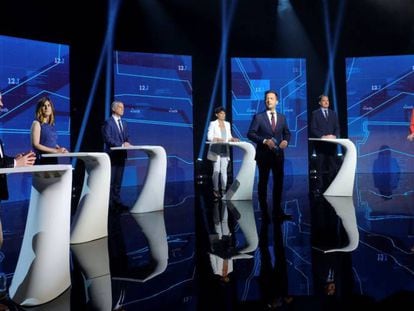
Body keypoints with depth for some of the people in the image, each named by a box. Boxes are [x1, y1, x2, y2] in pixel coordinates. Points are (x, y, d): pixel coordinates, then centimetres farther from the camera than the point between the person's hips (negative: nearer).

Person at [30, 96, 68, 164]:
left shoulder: (52, 124, 13)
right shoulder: (37, 123, -4)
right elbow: (36, 145, -12)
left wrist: (60, 149, -1)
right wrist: (55, 151, -16)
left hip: (53, 159, 6)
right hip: (42, 159, -6)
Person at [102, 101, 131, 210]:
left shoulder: (124, 124, 16)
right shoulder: (108, 122, -6)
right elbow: (108, 139, -14)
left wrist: (127, 143, -5)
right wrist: (121, 145, -18)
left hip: (121, 155, 7)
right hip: (112, 155, -7)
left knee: (118, 180, 10)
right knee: (111, 180, -3)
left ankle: (117, 201, 15)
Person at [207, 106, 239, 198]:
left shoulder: (227, 124, 14)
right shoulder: (213, 123, -1)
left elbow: (229, 136, 14)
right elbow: (209, 136, -8)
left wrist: (233, 139, -7)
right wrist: (217, 139, -24)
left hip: (225, 150, 4)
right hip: (216, 150, -4)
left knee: (224, 170, 2)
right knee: (216, 170, -3)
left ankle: (224, 189, 6)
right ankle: (215, 190, 5)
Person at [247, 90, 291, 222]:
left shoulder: (282, 117, 9)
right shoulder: (258, 117, -3)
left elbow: (287, 133, 15)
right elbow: (250, 133, -8)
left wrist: (286, 141, -7)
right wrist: (264, 141, -20)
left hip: (278, 154, 4)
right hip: (263, 154, -3)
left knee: (279, 181, 5)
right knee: (263, 182, 7)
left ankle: (277, 211, 15)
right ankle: (264, 211, 17)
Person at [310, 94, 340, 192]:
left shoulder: (333, 113, 16)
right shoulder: (315, 113, 4)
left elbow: (337, 127, 12)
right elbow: (313, 129, -3)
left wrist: (335, 136, -8)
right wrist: (322, 136, -15)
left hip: (332, 143, 3)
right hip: (320, 143, -3)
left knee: (333, 165, 1)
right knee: (320, 166, 0)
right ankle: (319, 187, 4)